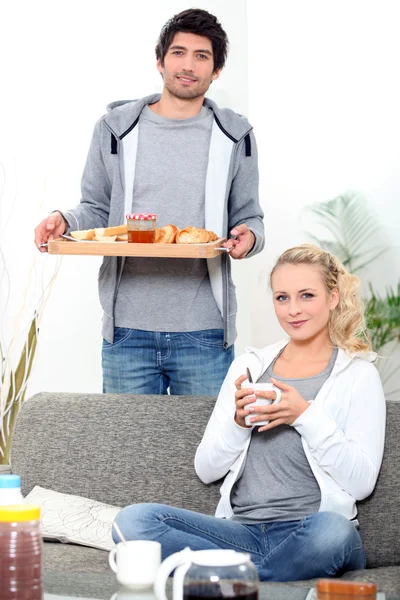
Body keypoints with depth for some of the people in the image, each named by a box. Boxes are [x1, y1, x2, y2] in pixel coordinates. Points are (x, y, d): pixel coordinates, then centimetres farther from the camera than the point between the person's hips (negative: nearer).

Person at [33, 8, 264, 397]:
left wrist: (248, 235, -13)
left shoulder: (234, 136, 6)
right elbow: (96, 210, 12)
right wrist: (64, 222, -9)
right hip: (127, 330, 1)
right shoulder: (115, 129, 6)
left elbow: (249, 217, 9)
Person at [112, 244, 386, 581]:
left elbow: (361, 482, -4)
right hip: (241, 528, 4)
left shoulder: (358, 375, 7)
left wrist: (306, 416, -12)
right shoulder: (248, 366, 17)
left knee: (332, 530, -40)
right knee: (133, 520, -20)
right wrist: (239, 420, -5)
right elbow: (206, 469, 13)